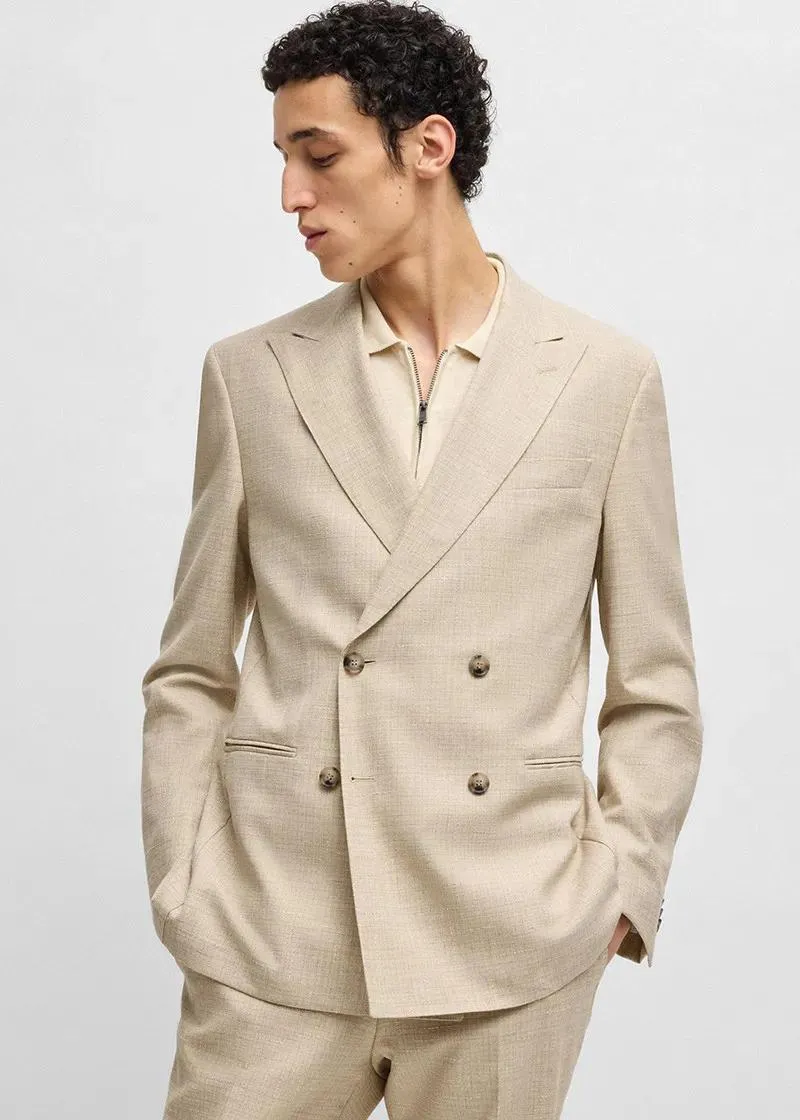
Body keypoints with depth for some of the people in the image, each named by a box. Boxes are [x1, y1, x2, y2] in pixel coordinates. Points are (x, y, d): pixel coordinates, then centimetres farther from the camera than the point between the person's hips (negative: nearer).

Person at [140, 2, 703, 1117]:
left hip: (508, 947, 0)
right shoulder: (251, 374, 5)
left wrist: (617, 887, -2)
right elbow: (191, 674, 9)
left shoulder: (608, 376, 2)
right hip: (272, 940, 1)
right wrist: (180, 887, 1)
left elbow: (656, 688, 6)